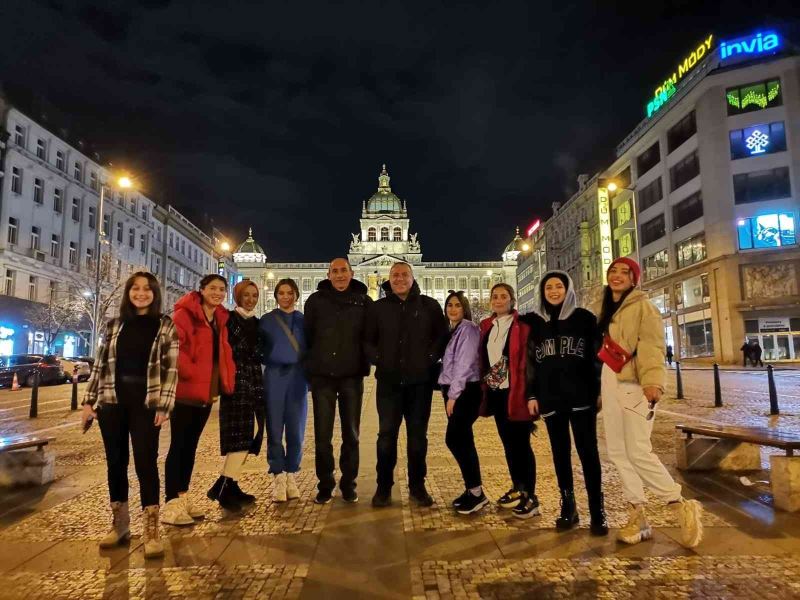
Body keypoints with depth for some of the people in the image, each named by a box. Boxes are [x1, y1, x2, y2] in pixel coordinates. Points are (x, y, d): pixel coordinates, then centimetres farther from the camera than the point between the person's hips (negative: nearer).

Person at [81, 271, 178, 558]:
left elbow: (171, 368, -5)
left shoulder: (165, 326, 0)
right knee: (115, 462, 11)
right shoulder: (114, 325, 10)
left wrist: (164, 406, -11)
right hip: (111, 400, 4)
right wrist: (89, 401, 6)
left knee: (146, 462, -4)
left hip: (146, 402, -4)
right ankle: (120, 523, 26)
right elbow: (100, 365, 12)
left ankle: (151, 531, 3)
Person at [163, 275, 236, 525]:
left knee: (191, 446, 14)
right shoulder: (185, 314, -10)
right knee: (178, 446, -3)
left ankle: (182, 498, 24)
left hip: (207, 392, 7)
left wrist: (223, 383, 7)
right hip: (185, 391, -7)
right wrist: (191, 373, -21)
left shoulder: (220, 320, 13)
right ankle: (171, 504, 4)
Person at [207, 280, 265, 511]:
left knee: (247, 436, 5)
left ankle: (231, 486, 12)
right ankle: (221, 486, -9)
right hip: (235, 381, -7)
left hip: (255, 382, 7)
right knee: (241, 436, -13)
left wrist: (261, 384, 15)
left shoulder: (257, 323, 16)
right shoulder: (228, 319, -3)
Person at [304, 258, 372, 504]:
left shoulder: (364, 301, 3)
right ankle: (325, 484, 19)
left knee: (351, 433, 8)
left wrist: (364, 364, 3)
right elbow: (308, 335, 6)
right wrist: (312, 364, 4)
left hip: (352, 376, 0)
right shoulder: (316, 300, 4)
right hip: (322, 376, 0)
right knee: (322, 434, 5)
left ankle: (348, 484, 21)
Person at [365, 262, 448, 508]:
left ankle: (417, 487, 19)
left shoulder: (429, 305, 6)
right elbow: (367, 340, 9)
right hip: (389, 382, 0)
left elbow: (442, 336, 6)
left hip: (420, 381, 0)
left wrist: (430, 358, -6)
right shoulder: (377, 308, 7)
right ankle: (383, 487, 15)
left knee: (418, 434, 8)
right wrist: (378, 359, -6)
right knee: (387, 434, 3)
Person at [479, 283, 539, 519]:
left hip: (515, 393, -6)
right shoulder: (486, 326, 11)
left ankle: (530, 496, 10)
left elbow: (530, 361, -13)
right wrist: (484, 389, 11)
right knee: (507, 442, 16)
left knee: (521, 444, -2)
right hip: (495, 392, 6)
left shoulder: (522, 326, -8)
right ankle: (517, 489, 31)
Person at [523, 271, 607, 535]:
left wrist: (600, 390, -4)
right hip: (551, 398, 3)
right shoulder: (534, 322, 9)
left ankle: (597, 511, 6)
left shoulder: (584, 318, 3)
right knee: (560, 452, 8)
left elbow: (598, 355, 3)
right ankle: (568, 507, 18)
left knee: (587, 451, -1)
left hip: (582, 396, -2)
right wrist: (532, 395, 5)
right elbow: (530, 360, 9)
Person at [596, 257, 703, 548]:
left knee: (639, 452, -13)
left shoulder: (642, 306, -4)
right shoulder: (606, 310, 18)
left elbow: (652, 347, -16)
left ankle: (683, 507, 5)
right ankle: (637, 516, 16)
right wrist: (599, 388, 15)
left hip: (633, 385, -8)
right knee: (617, 451, 7)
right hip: (609, 384, 8)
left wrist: (653, 381, -32)